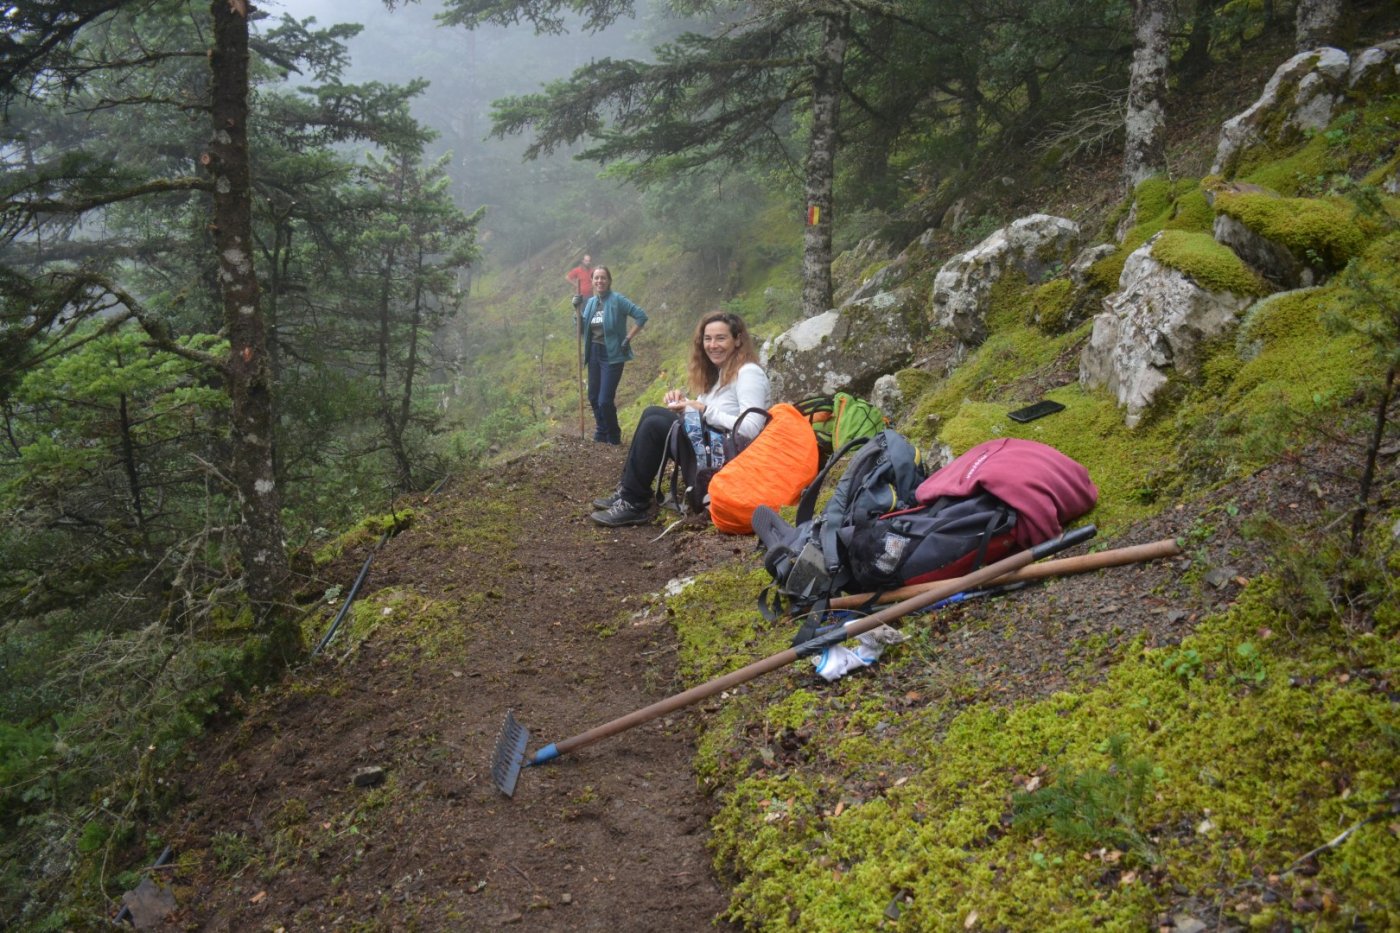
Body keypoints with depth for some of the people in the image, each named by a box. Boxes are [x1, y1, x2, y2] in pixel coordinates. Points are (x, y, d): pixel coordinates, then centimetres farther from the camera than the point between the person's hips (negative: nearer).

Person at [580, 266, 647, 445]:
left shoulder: (617, 300, -12)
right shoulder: (591, 302, 8)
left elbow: (642, 316, -16)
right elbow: (582, 330, 12)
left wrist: (628, 339, -15)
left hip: (612, 356, -7)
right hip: (594, 354, 7)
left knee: (605, 401, -10)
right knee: (593, 397, 13)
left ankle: (614, 438, 11)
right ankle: (601, 435, 30)